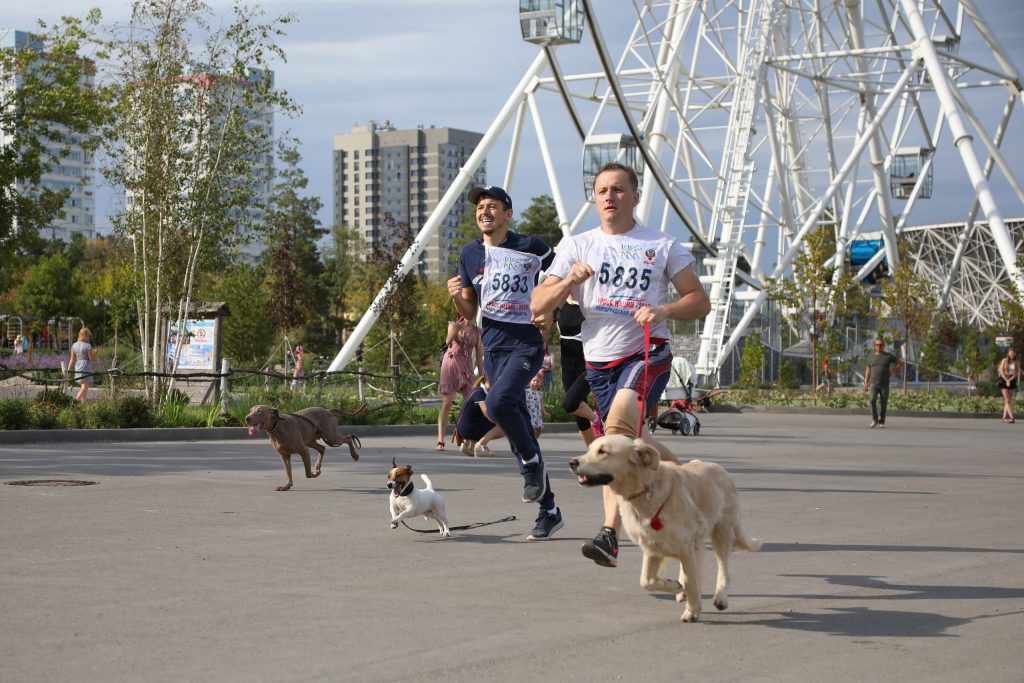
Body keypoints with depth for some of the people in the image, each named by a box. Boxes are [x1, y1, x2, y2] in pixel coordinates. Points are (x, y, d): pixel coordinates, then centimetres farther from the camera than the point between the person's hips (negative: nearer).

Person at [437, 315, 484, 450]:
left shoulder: (477, 331, 6)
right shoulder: (453, 325, 1)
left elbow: (479, 355, 9)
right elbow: (448, 341, -18)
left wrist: (482, 376, 6)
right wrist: (456, 328, -36)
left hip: (466, 367, 3)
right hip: (450, 364, -2)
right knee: (447, 403, -8)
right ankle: (440, 441, -11)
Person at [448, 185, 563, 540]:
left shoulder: (531, 247, -5)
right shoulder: (470, 254, 9)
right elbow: (470, 311, 15)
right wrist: (456, 297, -6)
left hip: (526, 342, -5)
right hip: (493, 346, 5)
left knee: (499, 401, -31)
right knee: (517, 431, 7)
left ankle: (532, 462, -4)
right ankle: (549, 510, 16)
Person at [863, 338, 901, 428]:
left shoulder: (888, 356, 1)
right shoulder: (871, 357, 8)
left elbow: (898, 361, 15)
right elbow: (868, 370, 10)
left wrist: (892, 372, 6)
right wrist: (866, 383, 4)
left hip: (884, 384, -1)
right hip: (874, 384, 1)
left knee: (883, 403, 0)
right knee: (873, 400, -18)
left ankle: (881, 422, 10)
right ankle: (874, 420, -5)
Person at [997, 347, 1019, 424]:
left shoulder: (1016, 363, 4)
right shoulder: (1004, 361, 1)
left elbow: (1016, 374, -3)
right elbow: (1001, 372, -3)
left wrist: (1009, 380, -15)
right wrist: (1006, 380, -13)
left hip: (1012, 382, 2)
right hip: (1004, 380, -2)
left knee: (1008, 400, 4)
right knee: (1007, 400, -10)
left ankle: (1005, 417, 10)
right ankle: (1011, 417, -20)